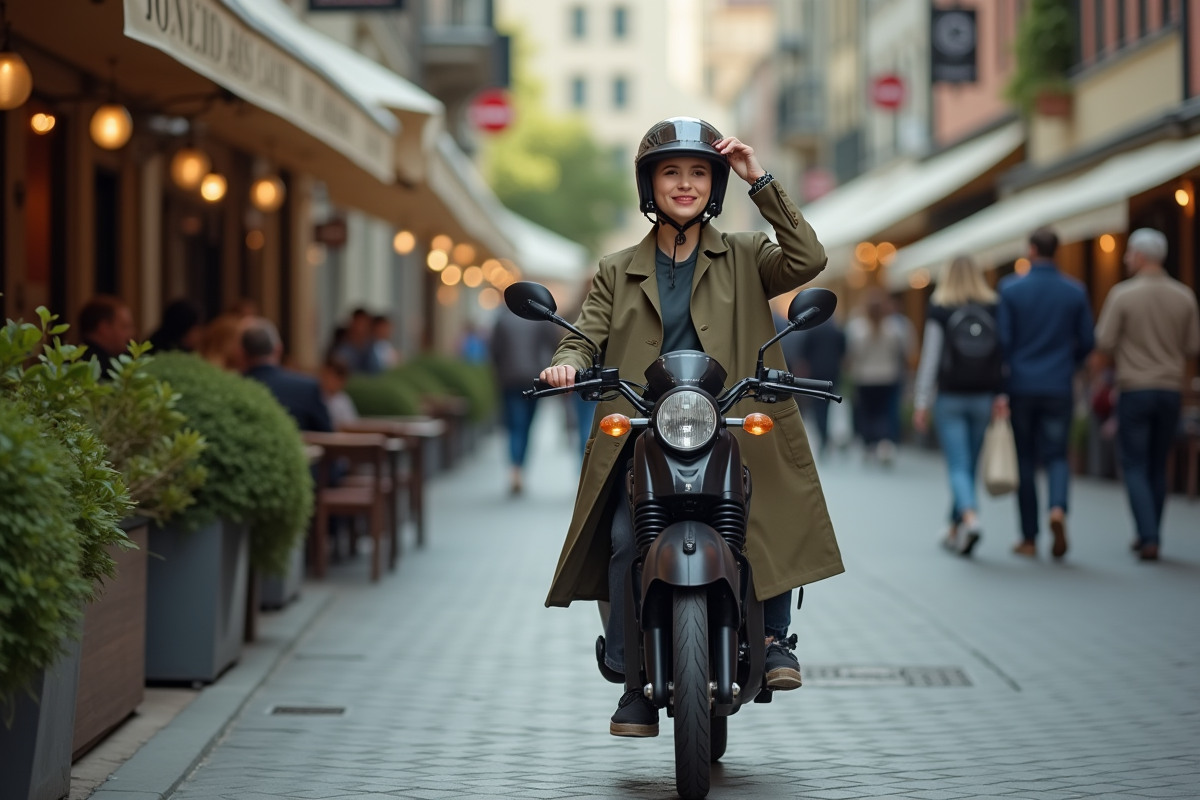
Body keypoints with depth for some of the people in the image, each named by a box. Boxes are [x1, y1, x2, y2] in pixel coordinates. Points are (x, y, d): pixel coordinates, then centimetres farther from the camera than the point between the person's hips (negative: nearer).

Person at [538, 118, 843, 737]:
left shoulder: (744, 258, 13)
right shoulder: (618, 271, 17)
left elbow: (808, 261, -5)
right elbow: (586, 335, 7)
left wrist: (760, 182, -8)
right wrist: (567, 363, -17)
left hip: (734, 426, 0)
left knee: (779, 518, -25)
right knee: (626, 537, -24)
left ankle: (773, 638, 0)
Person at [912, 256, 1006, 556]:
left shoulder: (939, 309, -6)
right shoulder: (994, 308, 1)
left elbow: (930, 358, -6)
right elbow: (1002, 357, 0)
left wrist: (921, 403, -3)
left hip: (950, 397, -3)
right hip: (983, 398, 3)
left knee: (958, 467, -5)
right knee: (969, 466, 13)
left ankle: (970, 517, -28)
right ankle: (955, 530, 23)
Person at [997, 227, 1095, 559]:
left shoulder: (1010, 288, -6)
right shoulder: (1075, 291, 1)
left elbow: (1002, 341, -7)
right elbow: (1087, 341, 5)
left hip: (1020, 386, -1)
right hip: (1059, 388, 1)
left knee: (1024, 460, 8)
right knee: (1056, 455, 8)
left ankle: (1029, 538, 11)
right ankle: (1058, 508, -22)